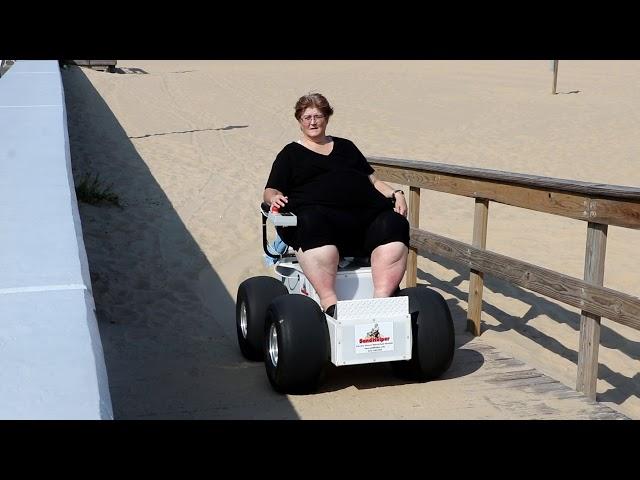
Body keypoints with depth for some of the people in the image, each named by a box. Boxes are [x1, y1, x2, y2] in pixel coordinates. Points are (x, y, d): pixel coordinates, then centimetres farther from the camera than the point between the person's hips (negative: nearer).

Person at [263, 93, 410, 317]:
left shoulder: (345, 147, 35)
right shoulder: (291, 153, 25)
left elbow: (373, 180, 32)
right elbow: (270, 191, 17)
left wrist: (395, 194, 12)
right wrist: (274, 198, -8)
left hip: (365, 213, 4)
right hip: (318, 213, -3)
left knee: (393, 224, -30)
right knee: (313, 223, -41)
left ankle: (382, 299, -41)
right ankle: (329, 303, -49)